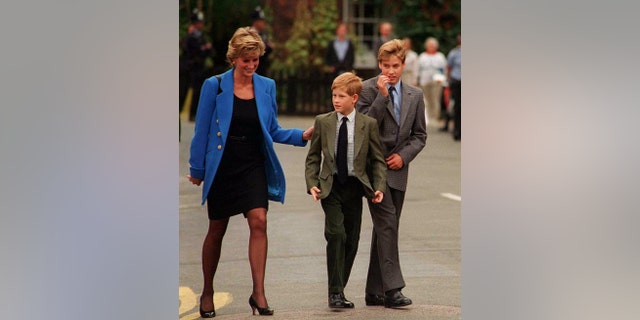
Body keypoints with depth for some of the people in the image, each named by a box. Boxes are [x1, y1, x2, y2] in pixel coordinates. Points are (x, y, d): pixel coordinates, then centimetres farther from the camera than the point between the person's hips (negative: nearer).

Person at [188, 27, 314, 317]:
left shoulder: (266, 87, 4)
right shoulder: (214, 86, -5)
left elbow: (273, 131, 10)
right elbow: (202, 131, -1)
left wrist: (302, 135, -5)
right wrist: (197, 169, 0)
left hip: (254, 166, 2)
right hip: (222, 167, -2)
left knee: (259, 221, -16)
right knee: (217, 230, 7)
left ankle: (258, 292, -14)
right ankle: (207, 293, 23)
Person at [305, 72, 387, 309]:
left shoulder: (368, 124, 0)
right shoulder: (322, 122, 2)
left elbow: (378, 160, 4)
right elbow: (313, 157, 7)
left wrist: (379, 187, -8)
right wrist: (311, 183, -6)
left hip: (355, 187, 1)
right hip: (330, 187, -1)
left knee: (351, 241, 5)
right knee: (336, 234, -17)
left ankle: (339, 290, 19)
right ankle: (335, 292, -13)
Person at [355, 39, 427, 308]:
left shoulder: (415, 95, 10)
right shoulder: (367, 89, -3)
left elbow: (420, 135, 14)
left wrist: (403, 155, -2)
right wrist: (382, 96, -18)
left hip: (397, 168, 5)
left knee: (386, 227, 7)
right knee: (387, 222, -17)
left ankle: (374, 292, 13)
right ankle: (392, 288, -19)